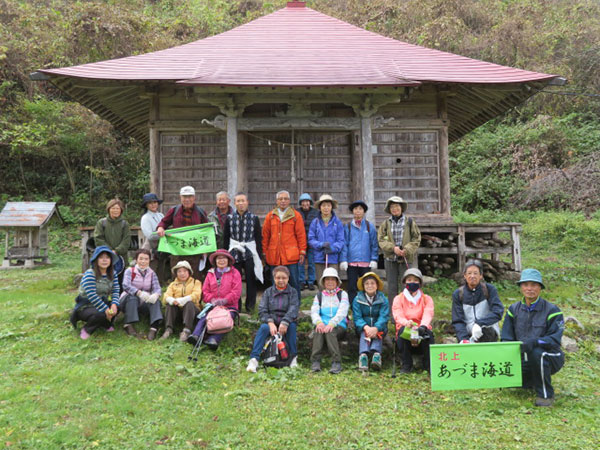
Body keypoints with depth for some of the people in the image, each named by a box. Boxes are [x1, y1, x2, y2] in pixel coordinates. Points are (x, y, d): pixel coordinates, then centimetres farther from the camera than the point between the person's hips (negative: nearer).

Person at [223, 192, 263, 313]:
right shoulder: (229, 219, 6)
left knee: (251, 280, 1)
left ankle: (250, 307, 14)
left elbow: (258, 239, 5)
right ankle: (236, 307, 13)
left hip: (250, 253, -1)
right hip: (234, 253, 1)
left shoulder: (254, 218, 3)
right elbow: (225, 239, 10)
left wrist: (260, 257, 1)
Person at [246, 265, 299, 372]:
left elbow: (293, 309, -11)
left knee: (292, 326, -33)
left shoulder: (292, 292, 5)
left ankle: (293, 357, -19)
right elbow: (262, 310, -1)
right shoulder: (268, 292, 9)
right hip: (270, 321, 1)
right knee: (263, 328, -31)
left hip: (287, 321, 0)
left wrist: (285, 322, -29)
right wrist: (270, 323, -21)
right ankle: (254, 359, -35)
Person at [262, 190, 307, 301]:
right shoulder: (270, 216, 9)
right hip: (274, 256, 2)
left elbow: (301, 235, 2)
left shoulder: (296, 215, 3)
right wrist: (264, 252, 8)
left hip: (291, 255, -2)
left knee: (294, 281, 0)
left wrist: (302, 252, -2)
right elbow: (265, 235, 11)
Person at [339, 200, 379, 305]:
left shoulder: (370, 227, 5)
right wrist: (343, 260, -3)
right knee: (352, 288, 4)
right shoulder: (348, 227, 5)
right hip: (351, 262, 0)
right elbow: (344, 244, 4)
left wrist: (374, 260, -1)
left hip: (366, 262, 0)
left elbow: (374, 245, 6)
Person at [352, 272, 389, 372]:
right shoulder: (357, 299, 4)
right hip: (363, 327, 0)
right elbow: (357, 318, -6)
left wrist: (375, 328, -31)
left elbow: (383, 317, -10)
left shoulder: (383, 299, 4)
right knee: (364, 333, -32)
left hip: (379, 327, 0)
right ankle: (363, 355, -57)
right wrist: (366, 327, -28)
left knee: (378, 333, -32)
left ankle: (376, 354, -57)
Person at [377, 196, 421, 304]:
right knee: (391, 287, 7)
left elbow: (416, 239, 0)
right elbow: (381, 239, -1)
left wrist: (407, 249, -14)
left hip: (407, 259, -2)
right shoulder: (385, 223, 7)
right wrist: (393, 248, -16)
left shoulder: (409, 222, 3)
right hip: (390, 259, 2)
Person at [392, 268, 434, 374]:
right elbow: (398, 316, -11)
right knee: (403, 329, -33)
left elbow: (428, 314, -12)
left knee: (427, 332, -32)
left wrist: (423, 326, -36)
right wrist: (407, 323, -37)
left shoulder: (427, 299, 10)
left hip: (421, 330, 0)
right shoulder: (398, 299, 7)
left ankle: (429, 365, -18)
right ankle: (406, 365, -23)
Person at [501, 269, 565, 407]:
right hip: (524, 360, 5)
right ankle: (534, 381, 18)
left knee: (537, 353, -37)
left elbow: (555, 339, -21)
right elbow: (506, 338, 1)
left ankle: (546, 395, -14)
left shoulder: (552, 310, -10)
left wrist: (534, 342, -39)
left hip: (550, 358, -5)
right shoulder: (514, 309, 2)